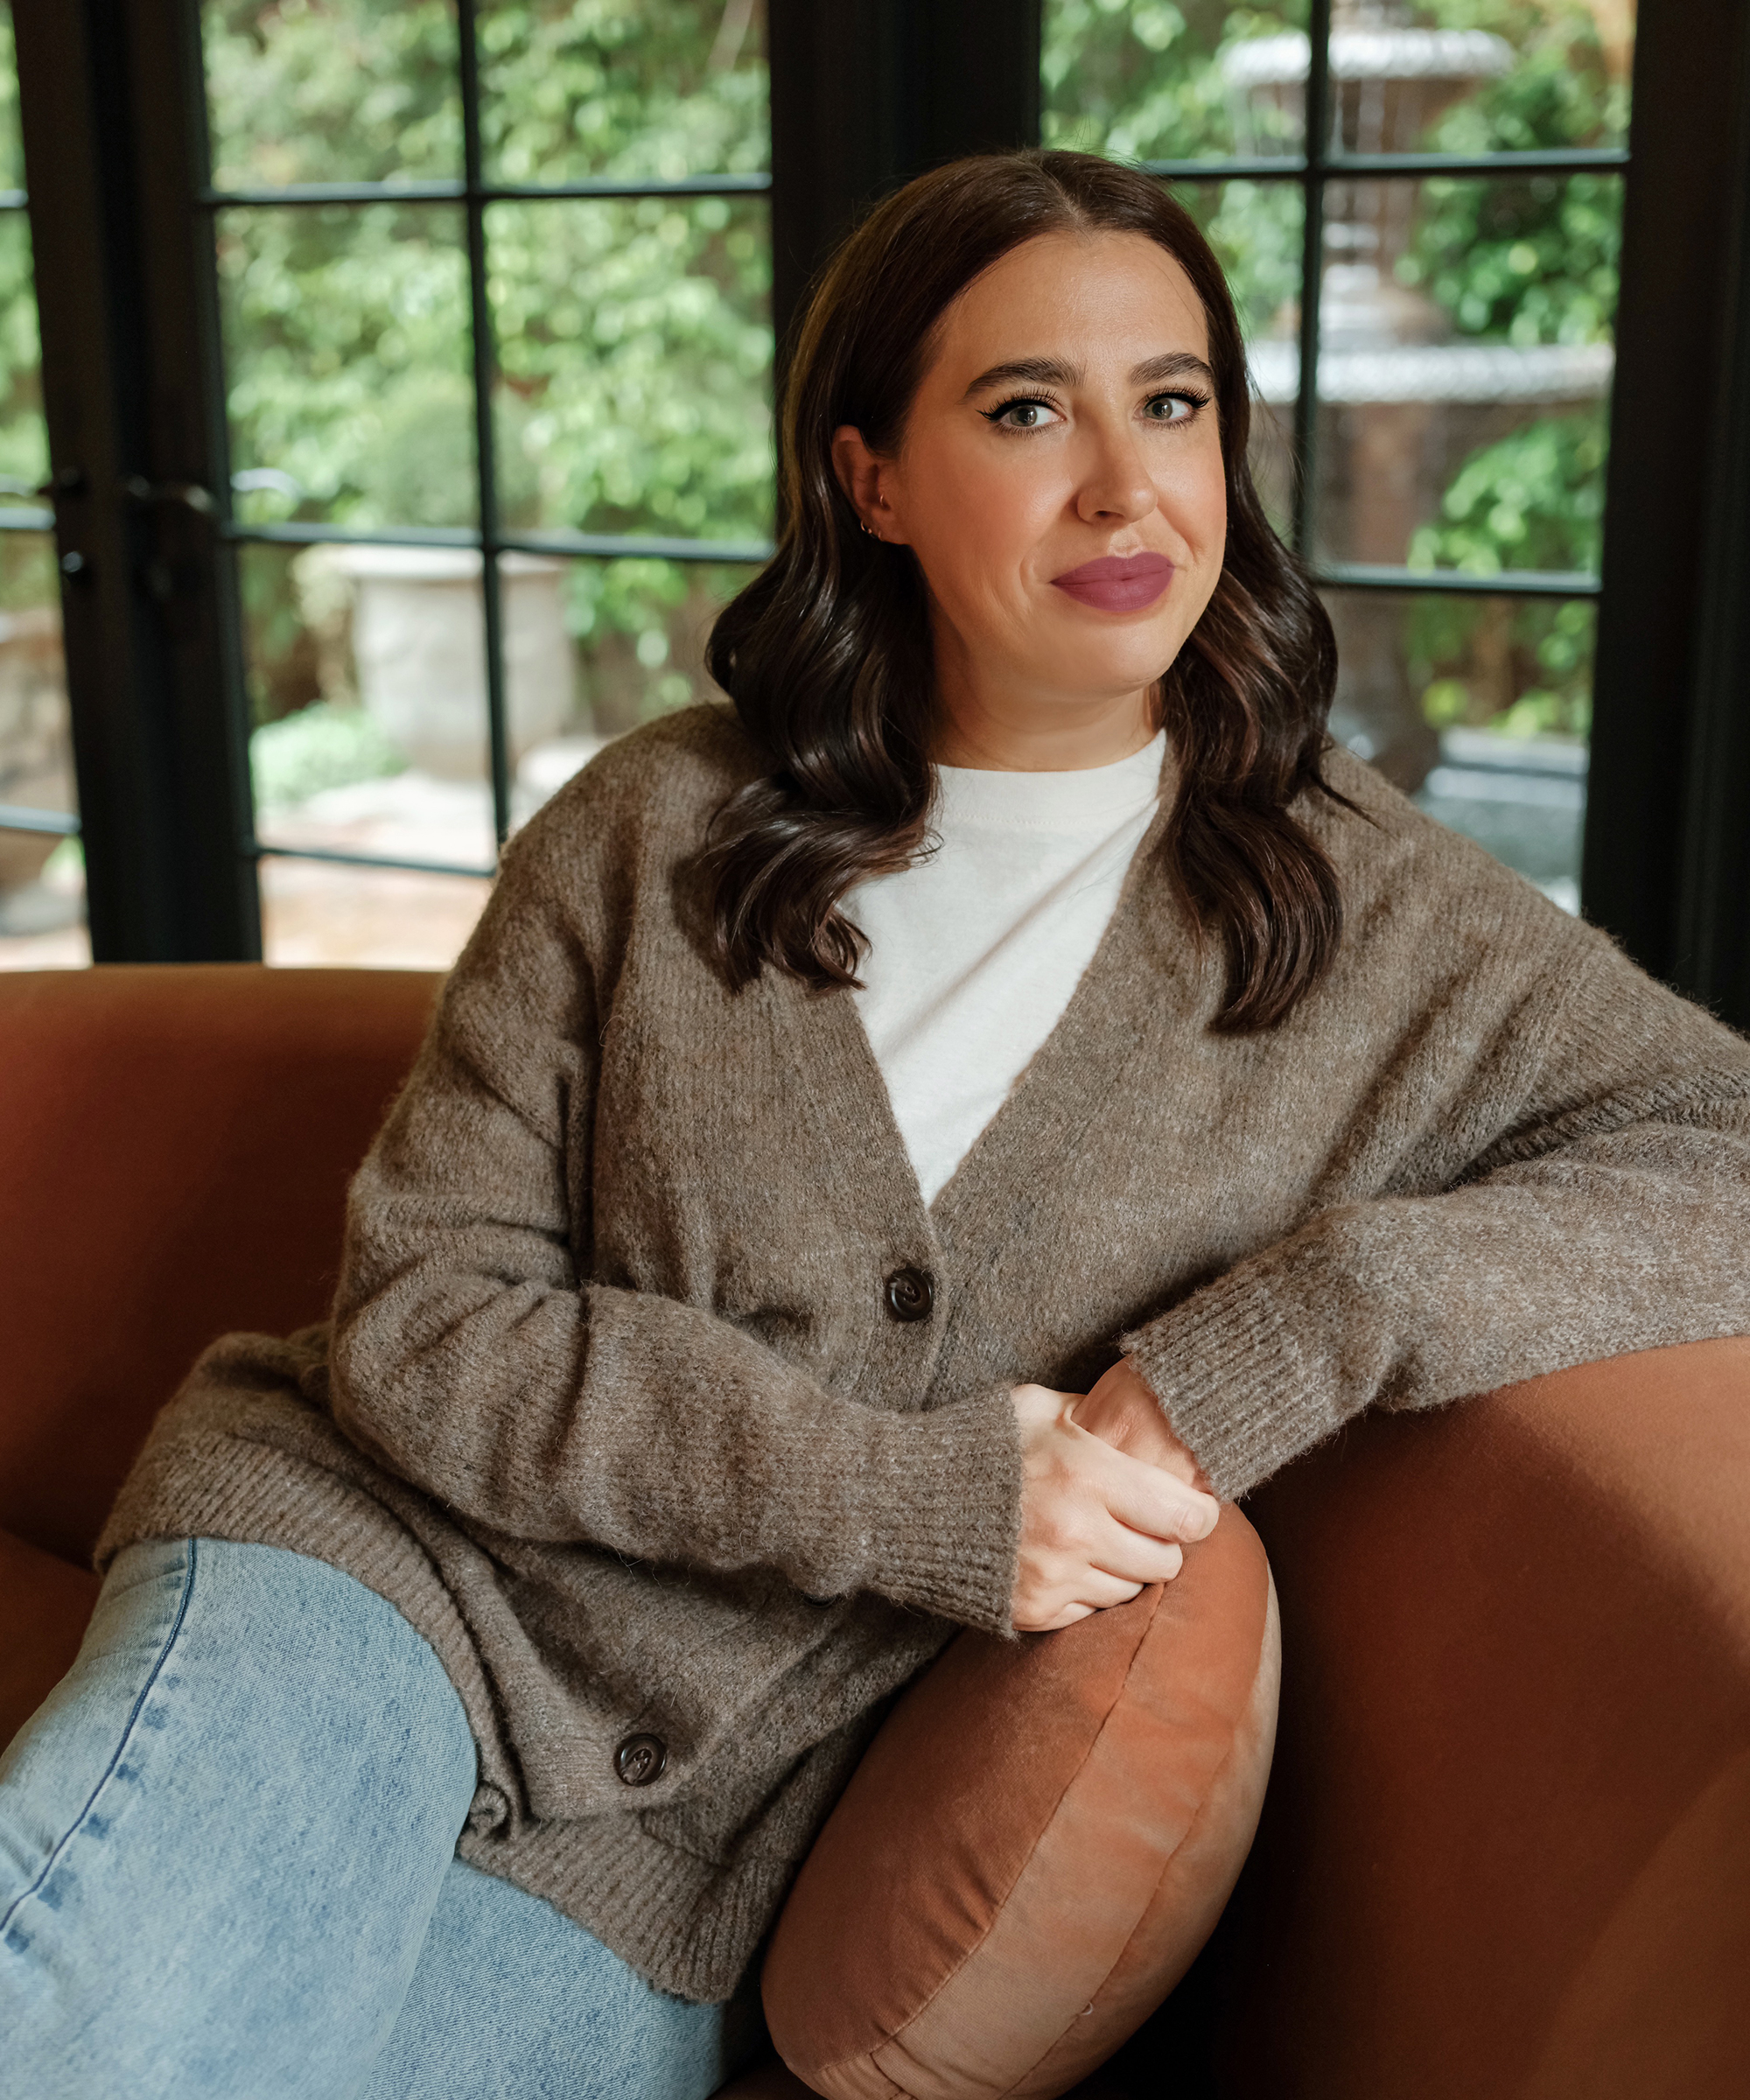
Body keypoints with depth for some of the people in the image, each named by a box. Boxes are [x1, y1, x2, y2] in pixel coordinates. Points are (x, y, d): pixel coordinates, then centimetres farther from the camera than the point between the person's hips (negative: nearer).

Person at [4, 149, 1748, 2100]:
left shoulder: (1368, 915, 0)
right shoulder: (656, 826, -1)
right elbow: (417, 1316, -4)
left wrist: (1307, 1322, -18)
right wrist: (914, 1496, -16)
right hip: (400, 1576, -1)